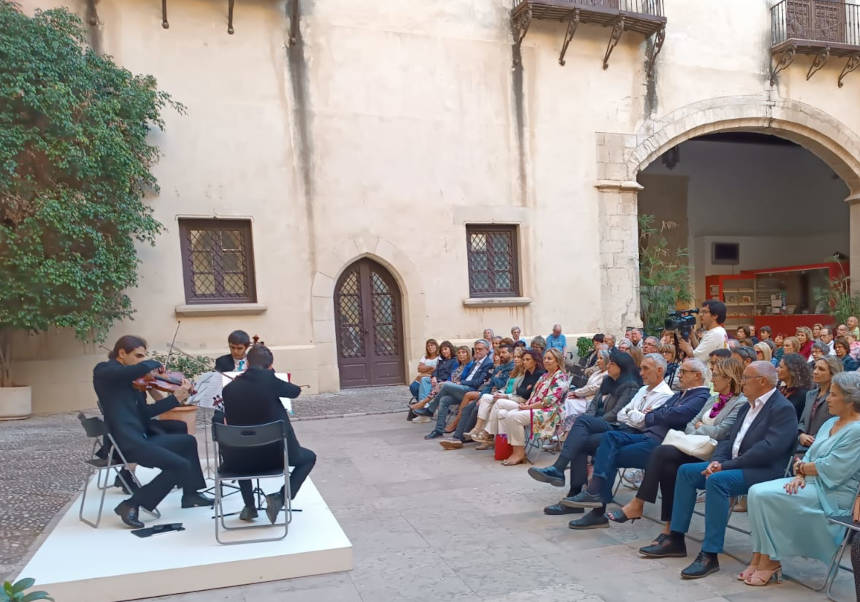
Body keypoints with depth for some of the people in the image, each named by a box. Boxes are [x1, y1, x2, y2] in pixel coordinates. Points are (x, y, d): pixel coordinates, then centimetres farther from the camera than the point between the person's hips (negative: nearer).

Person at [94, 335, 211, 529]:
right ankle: (131, 504, -6)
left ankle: (190, 495, 30)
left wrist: (177, 397, 3)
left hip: (141, 437, 10)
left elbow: (146, 412, 10)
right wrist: (156, 365, -6)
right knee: (181, 465, -16)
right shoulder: (103, 371, -9)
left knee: (188, 441, 20)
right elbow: (145, 367, -29)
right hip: (126, 442, -10)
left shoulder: (132, 378, 17)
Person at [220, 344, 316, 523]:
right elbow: (295, 391, 3)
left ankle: (249, 506, 32)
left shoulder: (229, 388, -4)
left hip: (239, 461, 4)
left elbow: (231, 421, 7)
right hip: (275, 454, -3)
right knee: (309, 457, 25)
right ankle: (281, 498, 2)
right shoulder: (269, 380, -15)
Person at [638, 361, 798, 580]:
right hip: (735, 466, 10)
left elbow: (769, 449, -23)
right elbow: (729, 439, 16)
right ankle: (675, 540, 2)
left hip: (765, 470, -10)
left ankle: (709, 555, -28)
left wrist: (727, 465, -21)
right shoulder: (747, 407, 18)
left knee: (717, 480, -33)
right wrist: (717, 461, -5)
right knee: (686, 471, -1)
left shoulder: (783, 409, -11)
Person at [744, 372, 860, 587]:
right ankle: (758, 561, -11)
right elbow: (809, 455, 13)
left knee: (767, 496, -23)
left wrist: (801, 467, -4)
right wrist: (800, 476, -6)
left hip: (832, 494, -9)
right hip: (810, 482, 9)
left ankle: (770, 563, -8)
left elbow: (831, 469, -20)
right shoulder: (831, 423, 15)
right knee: (756, 491, -11)